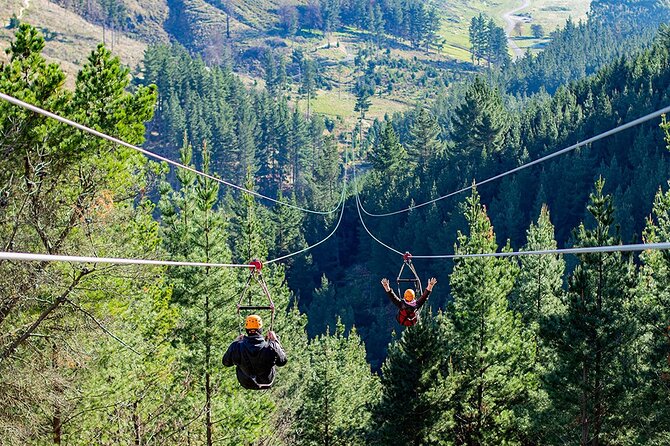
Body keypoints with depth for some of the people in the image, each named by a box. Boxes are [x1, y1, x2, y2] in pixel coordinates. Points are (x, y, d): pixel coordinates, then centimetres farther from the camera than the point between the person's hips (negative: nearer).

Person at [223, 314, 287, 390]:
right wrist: (275, 340, -2)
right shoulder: (271, 347, -32)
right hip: (267, 383, -1)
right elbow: (282, 361, -9)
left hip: (246, 383, 1)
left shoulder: (237, 347, -28)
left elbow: (226, 362, -6)